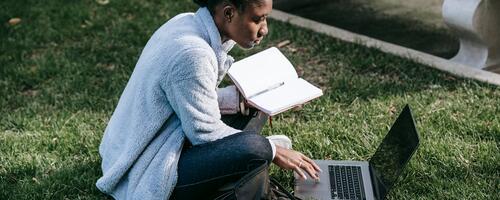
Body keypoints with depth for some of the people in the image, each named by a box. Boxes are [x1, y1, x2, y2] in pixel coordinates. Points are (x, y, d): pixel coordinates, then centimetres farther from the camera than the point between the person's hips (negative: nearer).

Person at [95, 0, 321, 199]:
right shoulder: (192, 54, -27)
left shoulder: (187, 22, 0)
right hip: (146, 177, -10)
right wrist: (273, 151, -12)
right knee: (254, 148, -26)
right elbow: (207, 133, -21)